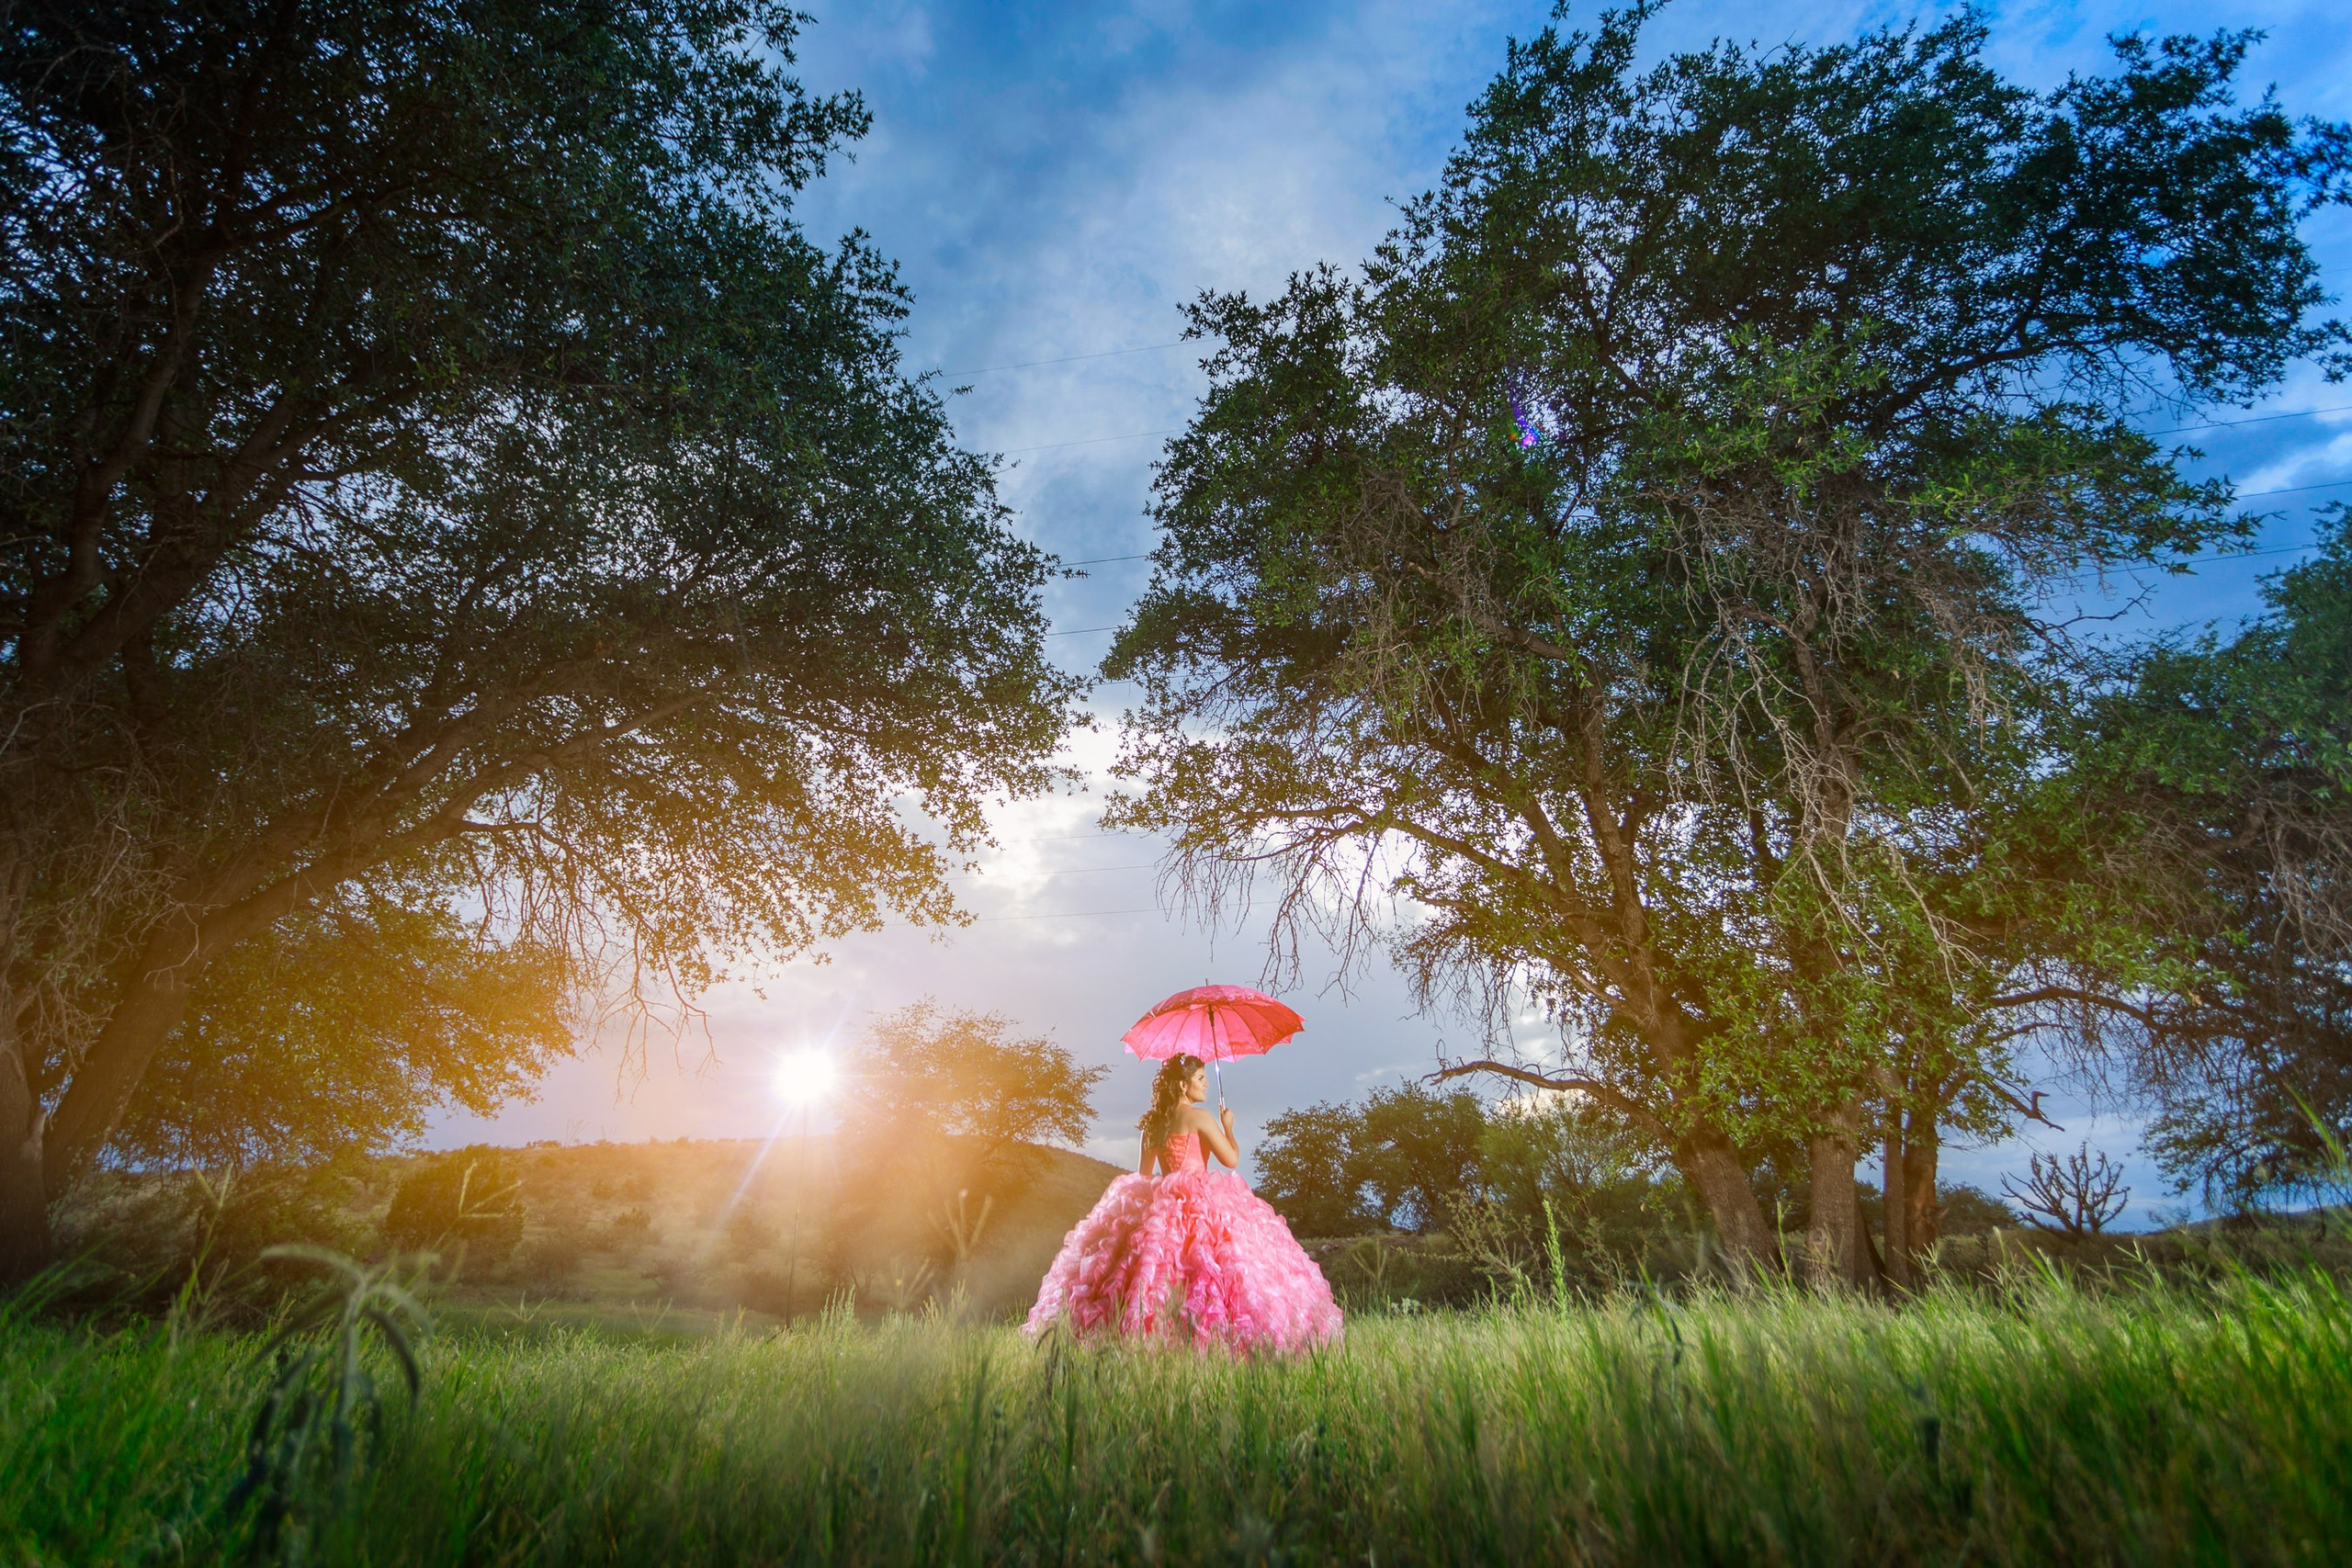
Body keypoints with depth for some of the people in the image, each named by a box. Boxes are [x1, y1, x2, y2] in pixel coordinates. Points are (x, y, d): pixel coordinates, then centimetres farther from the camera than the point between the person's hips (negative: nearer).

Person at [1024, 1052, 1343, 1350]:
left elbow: (1143, 1175, 16)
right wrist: (1228, 1126, 9)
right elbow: (1232, 1159, -6)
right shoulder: (1199, 1117, -6)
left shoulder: (1153, 1124, 13)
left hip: (1160, 1202, 7)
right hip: (1199, 1201, -7)